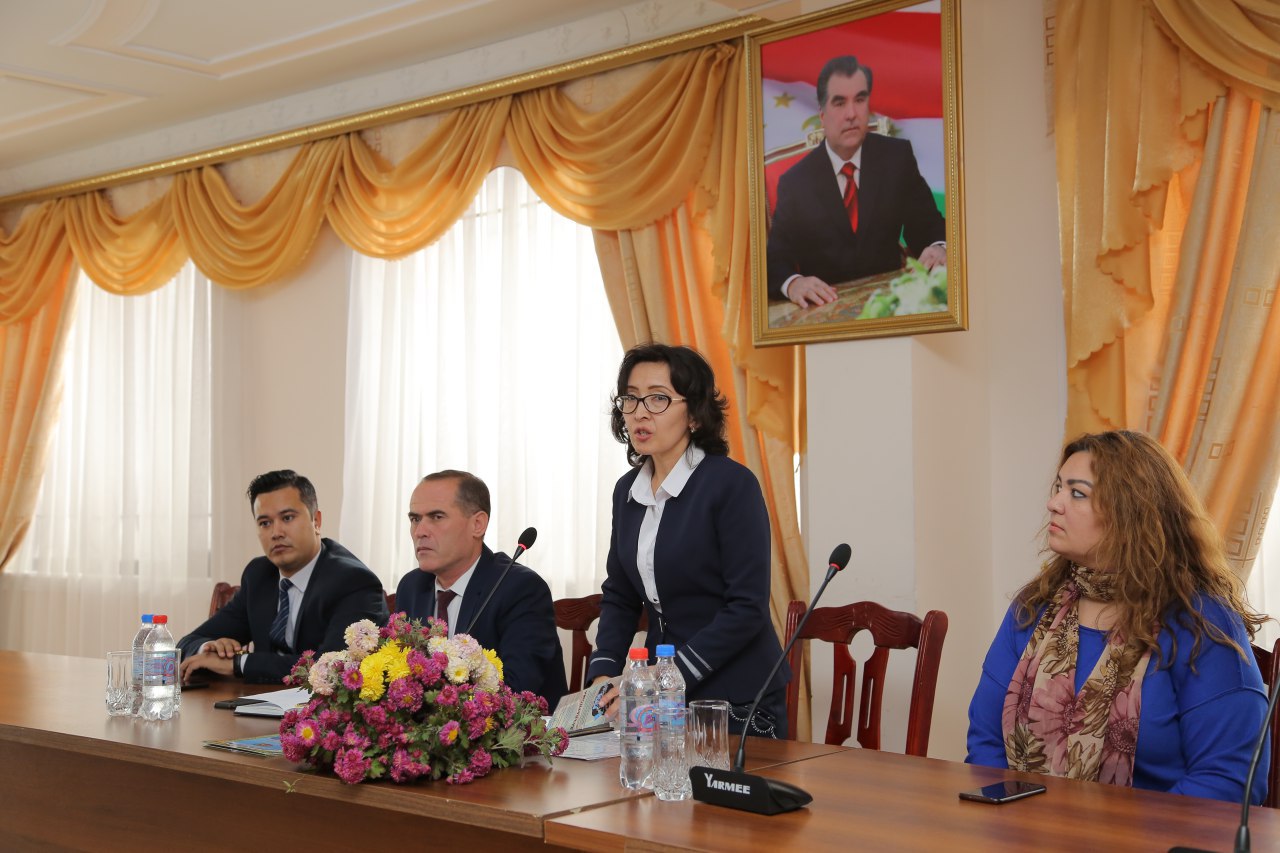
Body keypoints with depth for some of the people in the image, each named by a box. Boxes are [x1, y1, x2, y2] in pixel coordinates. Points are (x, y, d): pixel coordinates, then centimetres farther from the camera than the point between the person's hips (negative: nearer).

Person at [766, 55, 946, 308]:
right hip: (826, 307, 1)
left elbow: (926, 225, 6)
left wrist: (938, 249, -18)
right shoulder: (794, 182, 0)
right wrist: (792, 283, -26)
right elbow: (777, 258, -2)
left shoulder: (897, 157, 4)